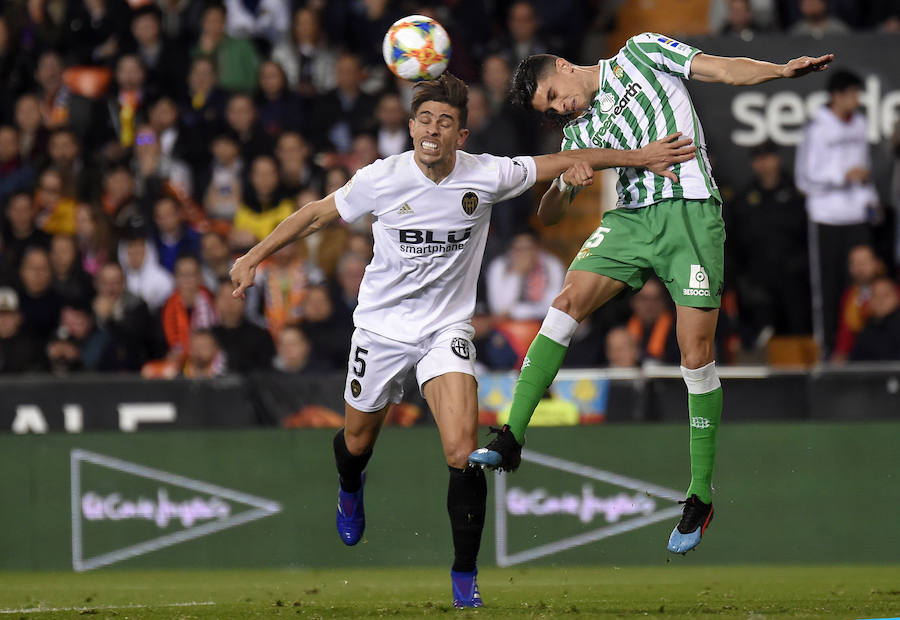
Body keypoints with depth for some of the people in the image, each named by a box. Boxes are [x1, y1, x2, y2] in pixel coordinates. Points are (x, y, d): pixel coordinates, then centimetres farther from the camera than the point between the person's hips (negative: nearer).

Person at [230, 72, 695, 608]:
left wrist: (639, 157, -2)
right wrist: (253, 257, -4)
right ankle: (351, 486, 58)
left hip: (446, 330, -1)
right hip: (382, 327, 1)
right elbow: (315, 216, -2)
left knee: (463, 451, -20)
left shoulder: (486, 176, -13)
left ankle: (465, 575, -6)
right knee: (358, 442, 18)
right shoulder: (381, 179, -15)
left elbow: (566, 162, -2)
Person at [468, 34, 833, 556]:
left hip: (691, 210, -5)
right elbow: (549, 215, 17)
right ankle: (511, 439, -15)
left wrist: (784, 70, -16)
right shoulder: (579, 131, 19)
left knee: (696, 352, -8)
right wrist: (565, 181, -6)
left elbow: (722, 69, 1)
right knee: (569, 302, -15)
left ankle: (701, 495, 0)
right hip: (632, 216, 5)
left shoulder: (638, 53, 7)